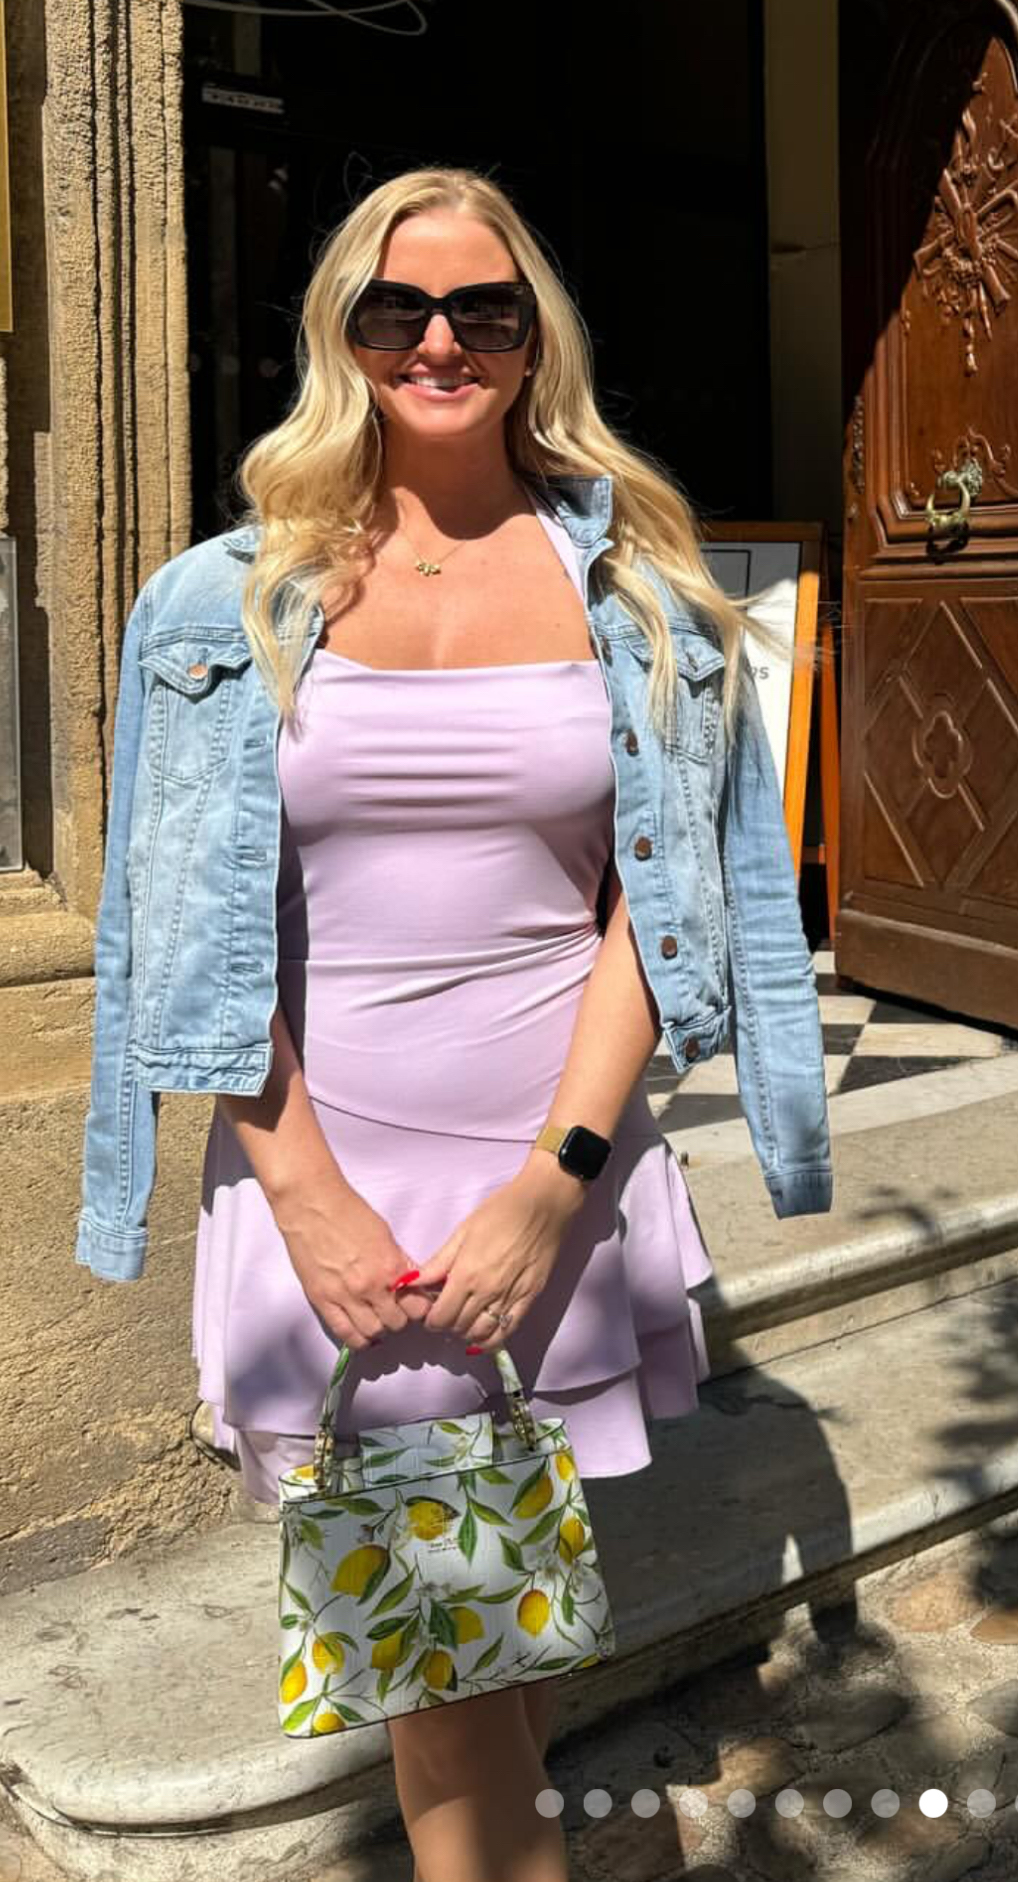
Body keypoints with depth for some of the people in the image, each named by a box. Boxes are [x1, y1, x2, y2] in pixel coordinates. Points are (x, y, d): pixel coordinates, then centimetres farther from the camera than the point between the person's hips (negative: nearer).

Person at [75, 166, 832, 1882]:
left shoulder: (628, 583, 4)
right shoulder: (240, 596, 3)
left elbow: (655, 905, 0)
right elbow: (204, 925, 1)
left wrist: (554, 1182, -9)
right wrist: (310, 1197, -8)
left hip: (558, 1169, 1)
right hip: (321, 1173, 0)